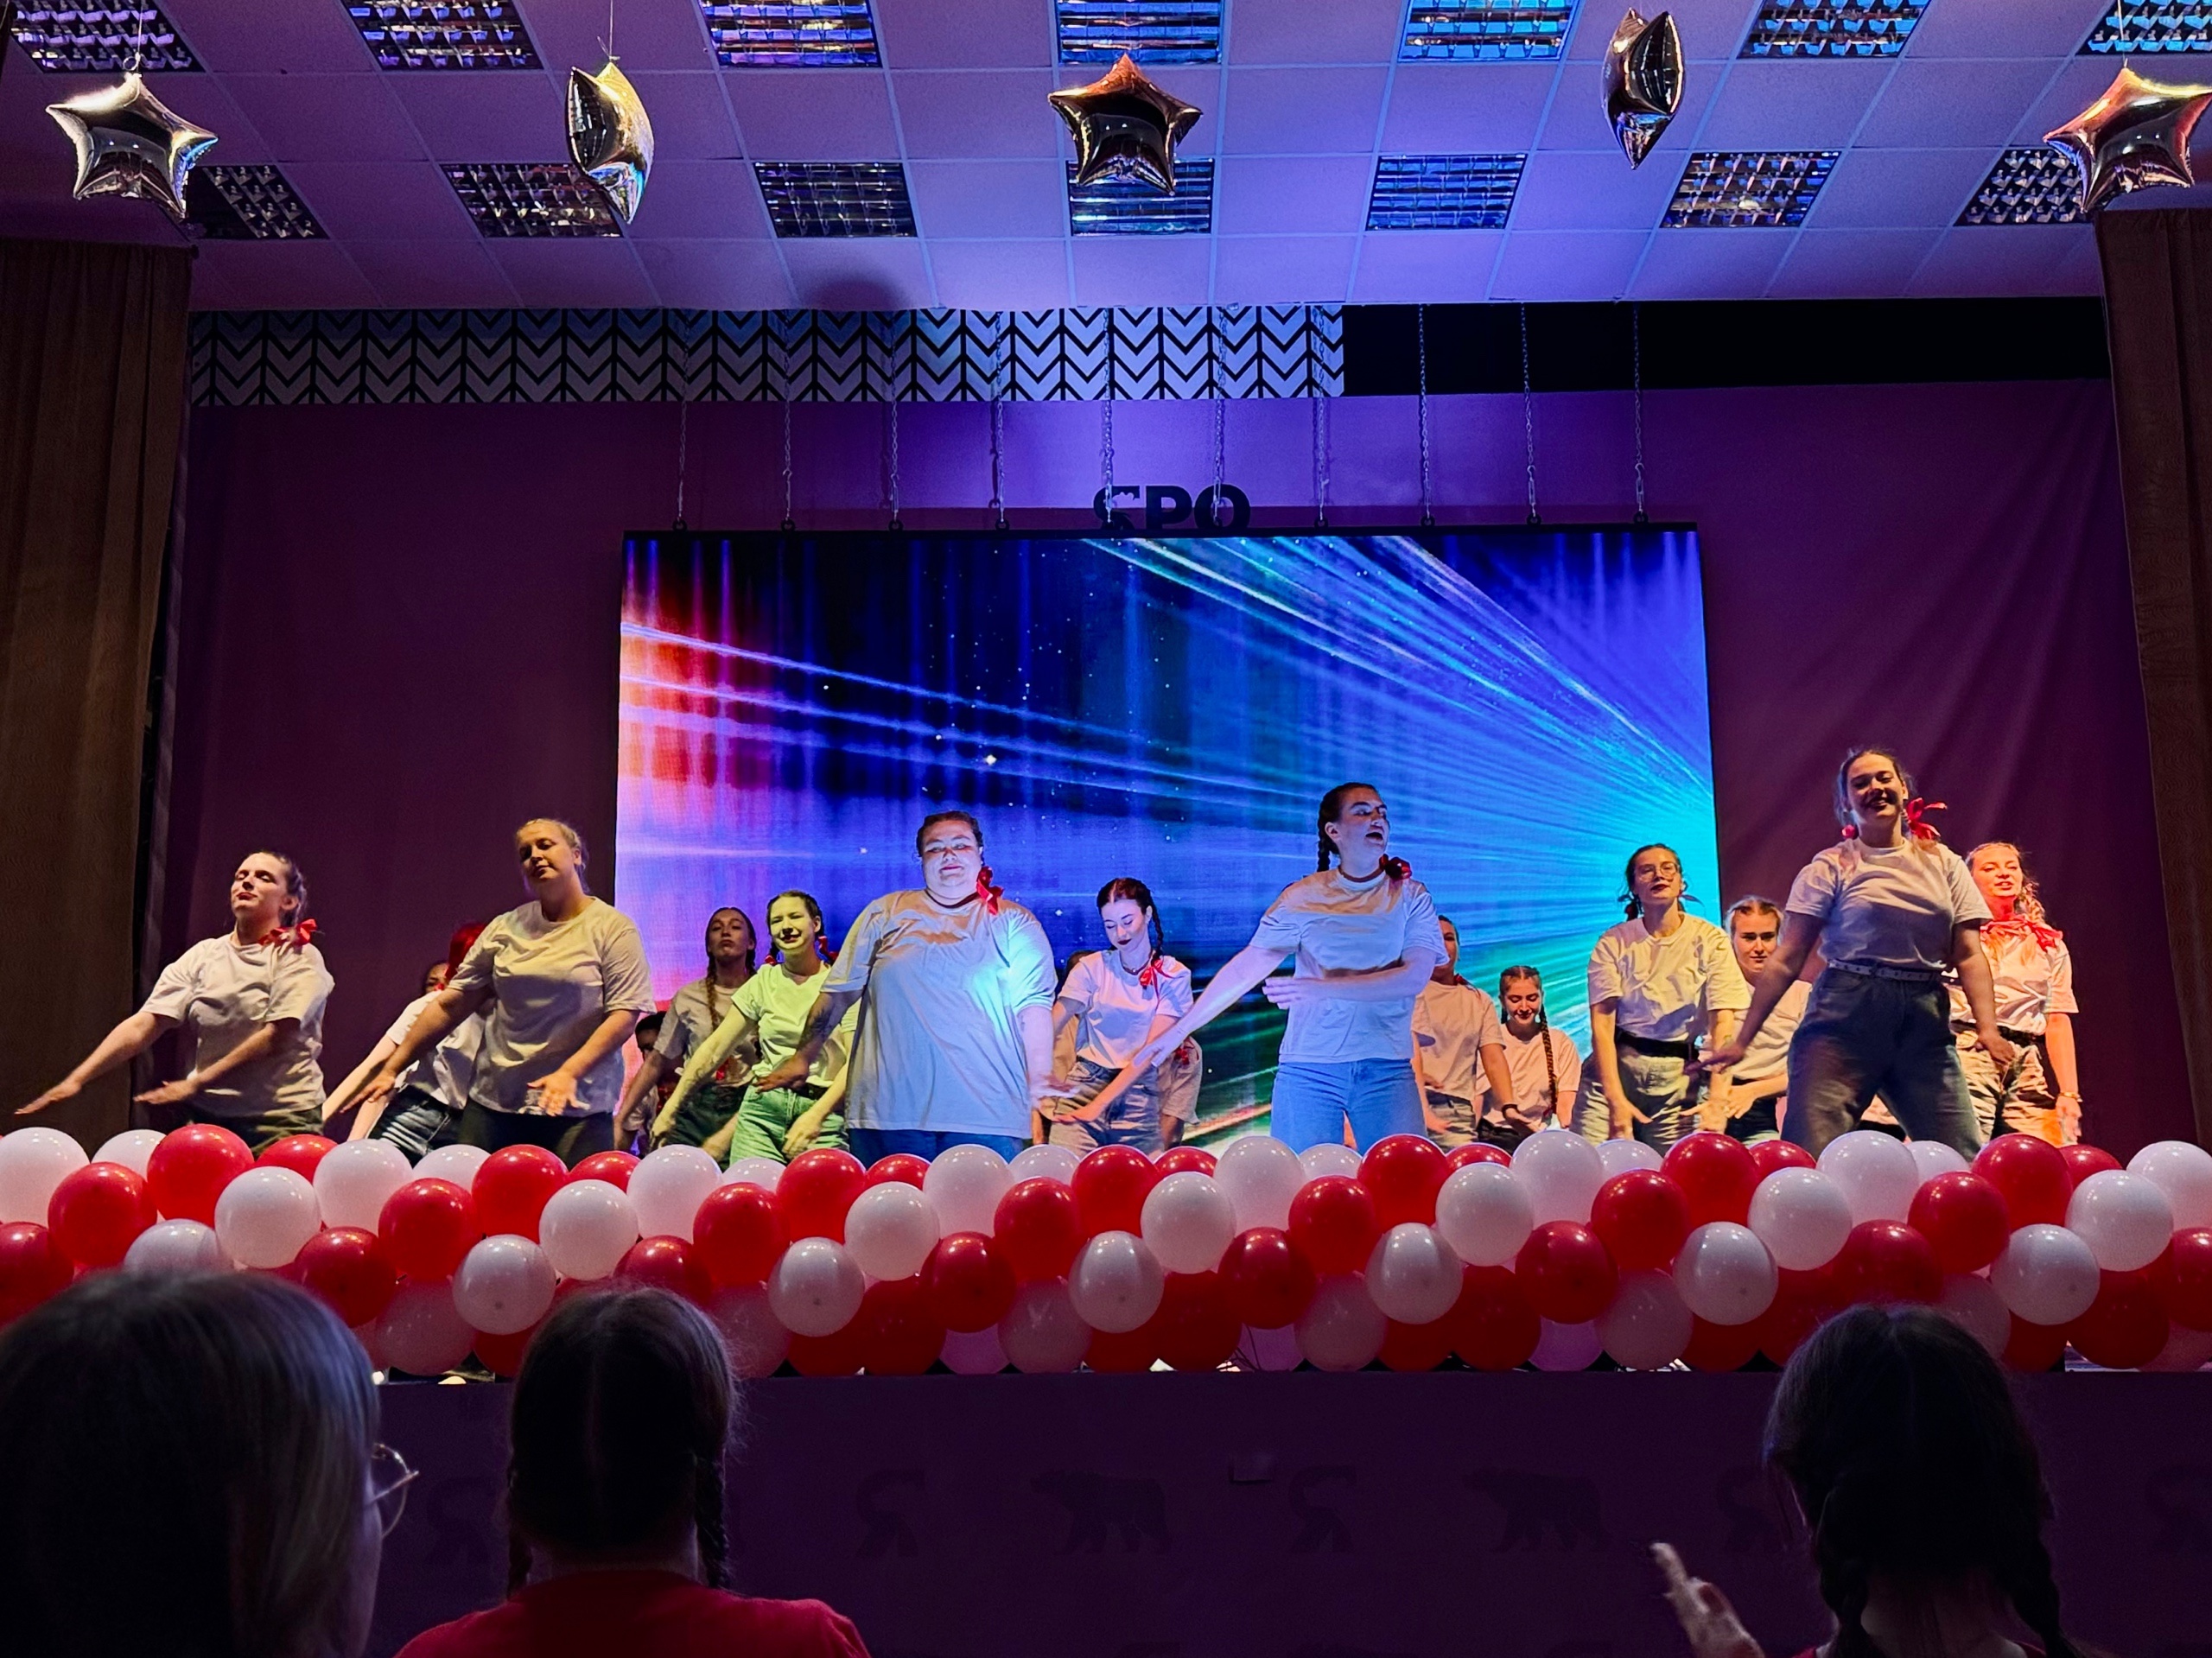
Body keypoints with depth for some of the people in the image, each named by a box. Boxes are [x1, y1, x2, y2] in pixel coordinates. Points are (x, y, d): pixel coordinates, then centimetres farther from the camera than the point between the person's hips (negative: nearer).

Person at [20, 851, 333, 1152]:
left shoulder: (299, 957, -2)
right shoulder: (202, 956, 9)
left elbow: (277, 1036, -13)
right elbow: (142, 1025, 0)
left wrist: (195, 1084, -13)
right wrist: (77, 1079, -12)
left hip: (280, 1121, -3)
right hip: (207, 1116, 4)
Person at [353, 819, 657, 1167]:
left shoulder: (612, 928, -1)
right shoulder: (506, 928, 10)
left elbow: (624, 1014, -9)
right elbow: (450, 1005, 11)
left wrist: (569, 1073, -20)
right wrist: (392, 1069, 8)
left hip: (576, 1110, -4)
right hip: (492, 1104, 4)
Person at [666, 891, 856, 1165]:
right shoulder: (764, 981, 13)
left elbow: (855, 1061, -7)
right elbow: (715, 1047, 13)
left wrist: (816, 1115, -19)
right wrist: (671, 1107, 9)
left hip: (822, 1112, -3)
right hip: (763, 1108, 3)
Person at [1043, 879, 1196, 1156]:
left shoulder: (1172, 975, 4)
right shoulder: (1092, 967, 7)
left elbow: (1153, 1049, -6)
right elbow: (1052, 1024, -4)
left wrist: (1100, 1104, -17)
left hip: (1140, 1090, 0)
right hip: (1086, 1080, 0)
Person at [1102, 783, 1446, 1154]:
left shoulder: (1410, 896, 3)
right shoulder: (1302, 897, 4)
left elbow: (1415, 977, -9)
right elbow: (1246, 968, 3)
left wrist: (1321, 988, -19)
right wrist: (1178, 1030, -1)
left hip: (1387, 1070, 0)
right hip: (1308, 1068, 0)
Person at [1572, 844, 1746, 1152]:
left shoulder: (1710, 940, -1)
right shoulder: (1613, 942, 1)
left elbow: (1723, 1022, -9)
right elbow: (1601, 1022, -6)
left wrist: (1719, 1097, -21)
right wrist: (1615, 1099, -17)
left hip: (1677, 1076, 0)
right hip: (1615, 1066, 0)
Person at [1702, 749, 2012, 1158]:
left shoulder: (1943, 864, 13)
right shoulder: (1831, 867, 4)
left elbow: (1969, 955, 6)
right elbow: (1787, 959, 1)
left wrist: (1987, 1027, -11)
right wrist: (1743, 1040, -3)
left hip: (1924, 1020, 3)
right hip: (1844, 1017, -3)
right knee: (1809, 1157, -13)